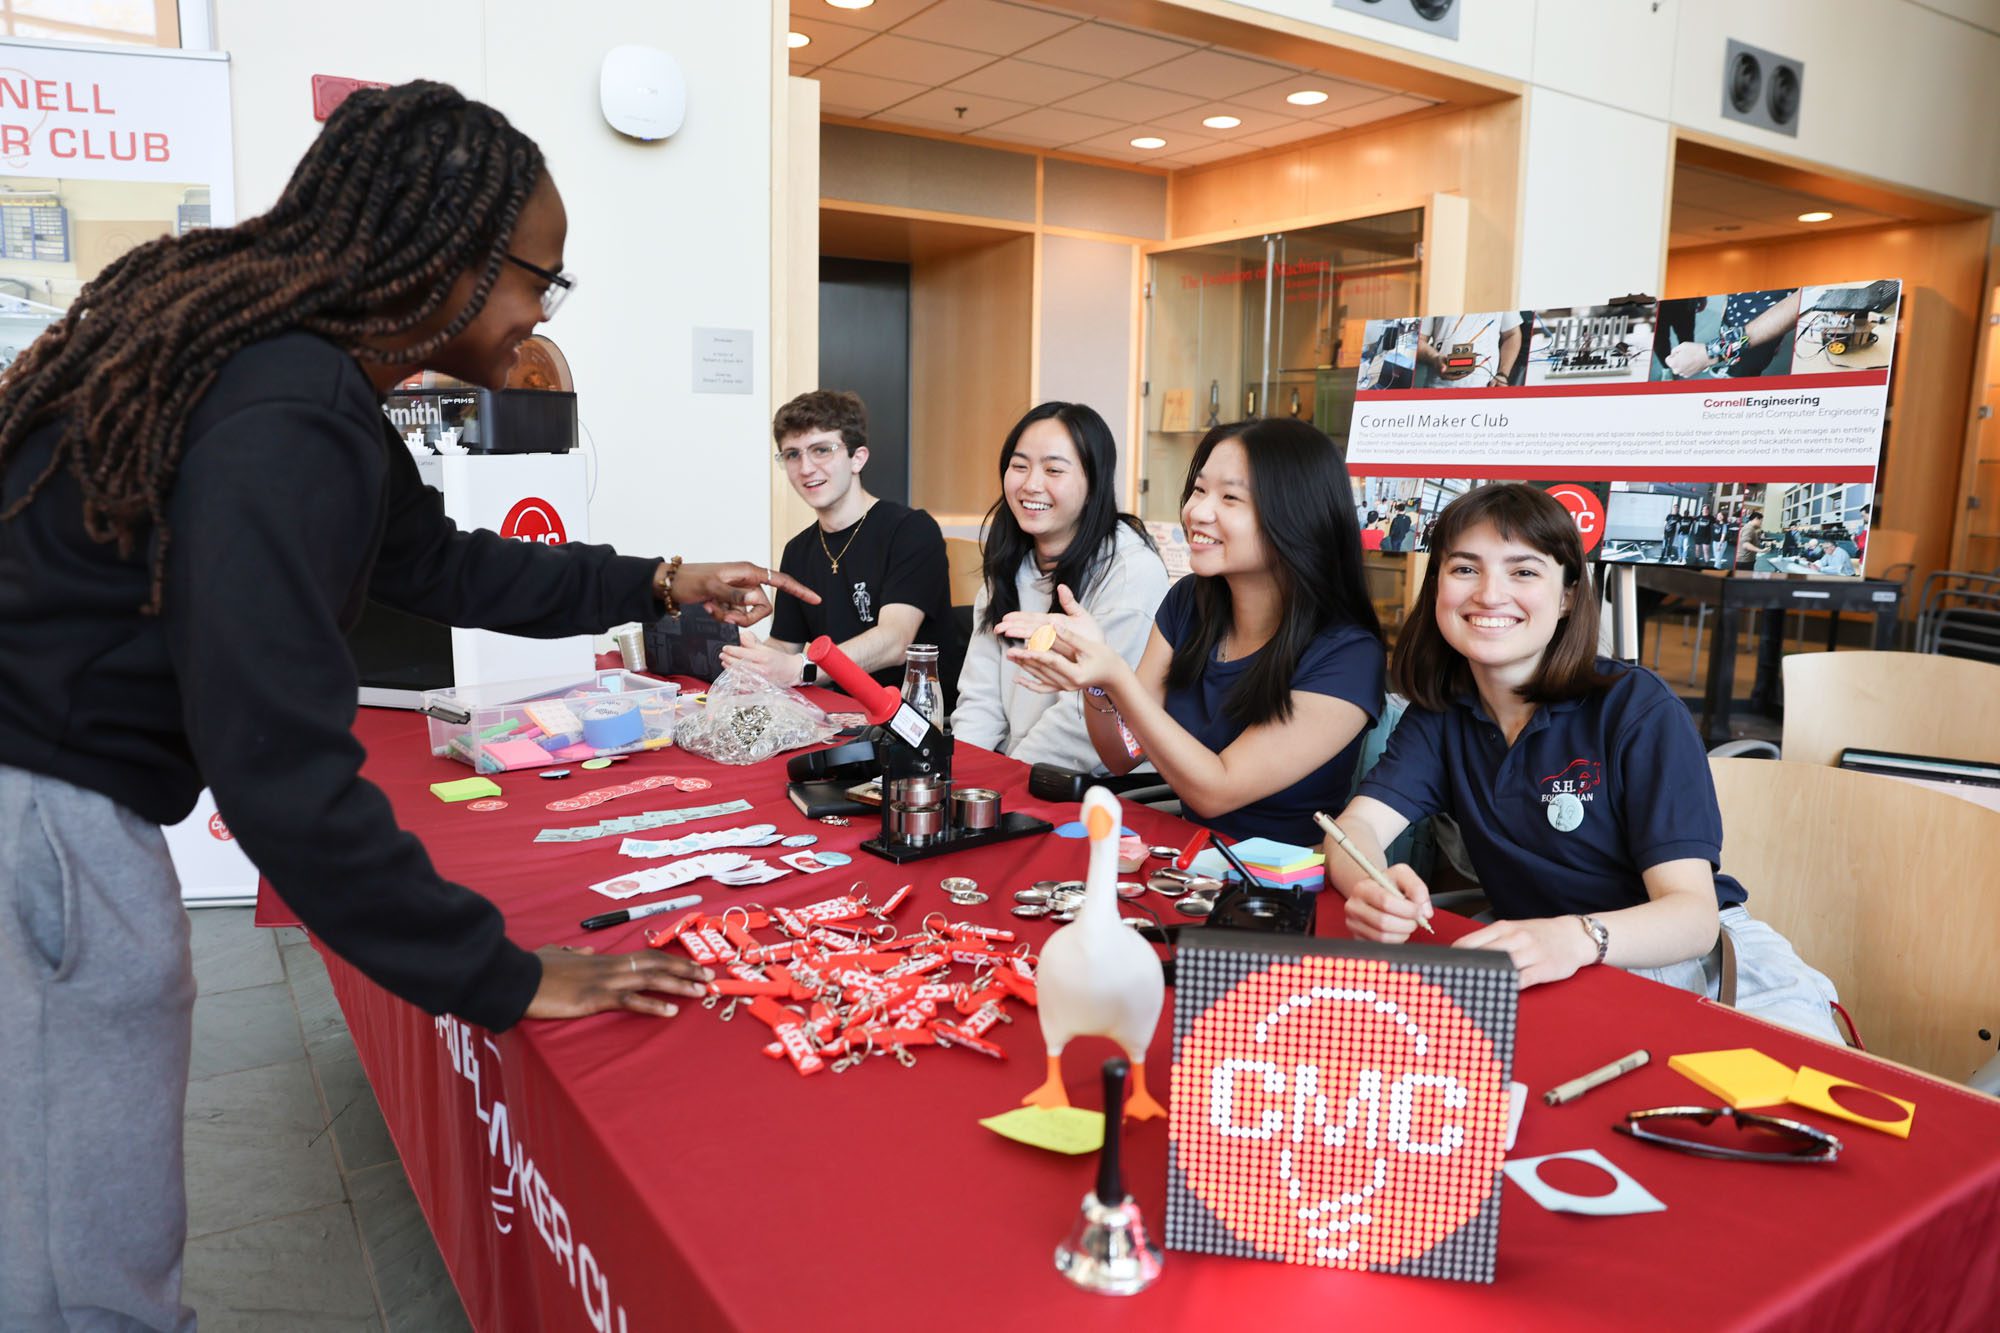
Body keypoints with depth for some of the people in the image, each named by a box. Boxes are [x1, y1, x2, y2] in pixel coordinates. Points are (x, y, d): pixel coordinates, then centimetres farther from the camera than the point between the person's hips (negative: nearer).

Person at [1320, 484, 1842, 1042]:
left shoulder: (1637, 708, -9)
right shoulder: (1440, 712, 4)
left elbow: (1693, 912, -18)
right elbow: (1358, 824, -8)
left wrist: (1577, 938, -42)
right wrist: (1372, 887, -34)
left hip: (1690, 962, -3)